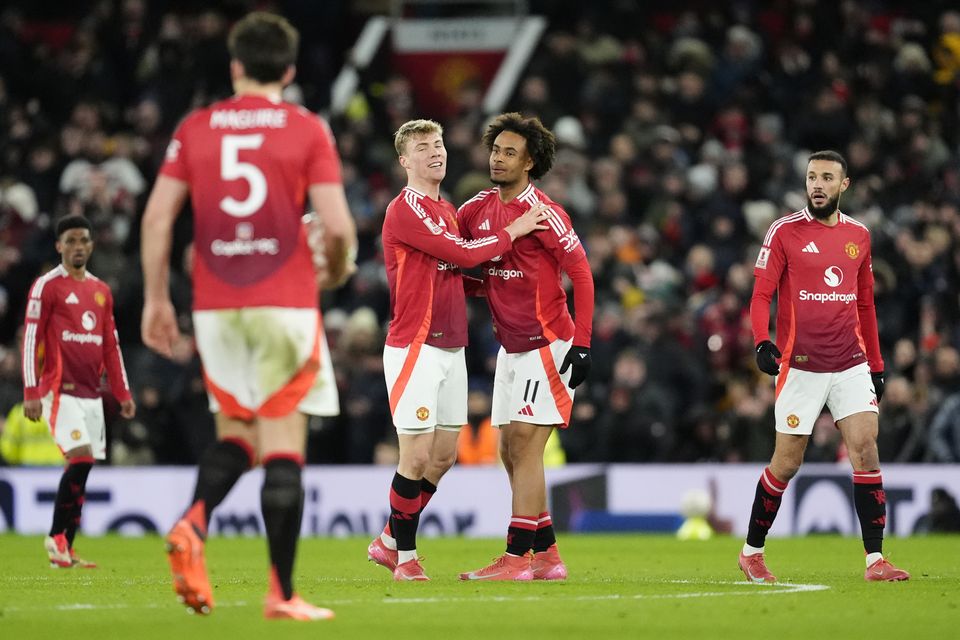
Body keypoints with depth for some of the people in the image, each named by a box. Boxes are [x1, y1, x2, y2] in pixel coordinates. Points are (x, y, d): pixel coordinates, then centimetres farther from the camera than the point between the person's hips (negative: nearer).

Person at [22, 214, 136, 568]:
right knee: (80, 457, -19)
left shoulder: (101, 290, 16)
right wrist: (31, 393, -13)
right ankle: (56, 537, -9)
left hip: (91, 393, 6)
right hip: (61, 390, -6)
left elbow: (111, 346, 20)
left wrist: (123, 393, 15)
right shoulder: (47, 286, -4)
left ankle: (64, 550, 7)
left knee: (82, 469, 3)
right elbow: (31, 340, -7)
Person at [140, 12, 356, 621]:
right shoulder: (308, 130, -1)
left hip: (215, 306, 3)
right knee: (284, 443, 1)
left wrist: (156, 298, 9)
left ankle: (194, 524, -10)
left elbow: (157, 216, 2)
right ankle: (282, 591, -1)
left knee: (237, 432, 18)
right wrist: (336, 270, 13)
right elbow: (337, 227, -8)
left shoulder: (195, 128, 7)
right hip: (285, 303, -3)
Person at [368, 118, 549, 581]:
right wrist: (512, 232, -7)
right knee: (417, 456, -8)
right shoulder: (405, 209, -12)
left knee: (444, 456, 10)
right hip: (414, 347, -9)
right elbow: (462, 253, -17)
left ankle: (389, 542, 23)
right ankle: (405, 556, 4)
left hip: (451, 348, 9)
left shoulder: (447, 211, 17)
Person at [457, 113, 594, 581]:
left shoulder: (543, 212, -14)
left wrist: (582, 344, -18)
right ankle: (547, 555, 16)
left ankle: (516, 557, -12)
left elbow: (581, 274, -14)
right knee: (510, 451, 8)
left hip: (547, 345, -8)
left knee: (525, 447, -11)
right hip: (510, 346, 8)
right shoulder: (481, 207, 6)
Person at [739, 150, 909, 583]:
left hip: (851, 365, 3)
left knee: (865, 449, -10)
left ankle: (875, 559, -8)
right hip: (801, 366, -3)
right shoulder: (785, 232, -3)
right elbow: (761, 294, -5)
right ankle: (752, 551, 20)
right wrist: (762, 342, -22)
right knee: (786, 463, 1)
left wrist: (876, 364, 17)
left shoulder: (858, 235, 11)